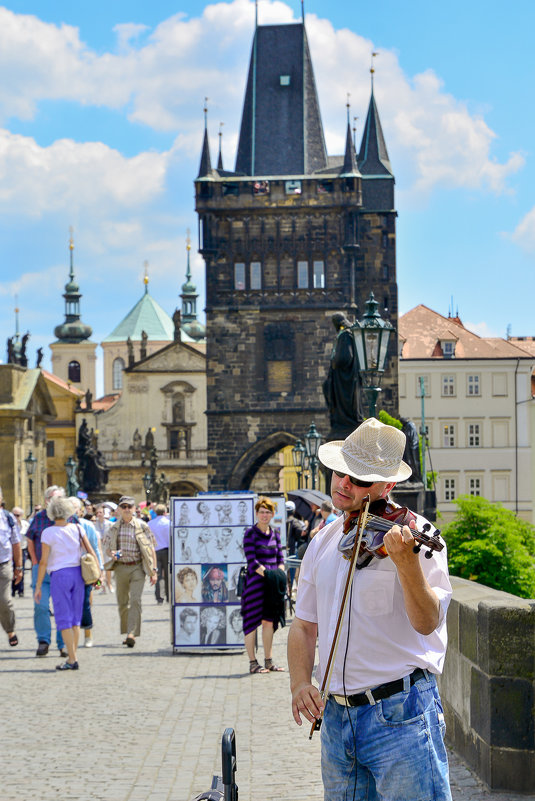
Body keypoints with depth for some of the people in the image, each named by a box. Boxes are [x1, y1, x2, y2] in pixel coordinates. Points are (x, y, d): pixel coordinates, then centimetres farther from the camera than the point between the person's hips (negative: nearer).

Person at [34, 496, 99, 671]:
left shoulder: (48, 533, -8)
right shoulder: (77, 528, 2)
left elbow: (43, 562, -7)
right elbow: (91, 553, 2)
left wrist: (38, 586, -1)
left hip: (59, 576, -4)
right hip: (78, 573, 4)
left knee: (64, 619, 0)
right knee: (75, 618, 12)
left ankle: (72, 659, -4)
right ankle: (71, 656, 15)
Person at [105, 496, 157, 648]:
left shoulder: (142, 526, -1)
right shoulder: (114, 528, 7)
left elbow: (151, 549, 2)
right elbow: (108, 549, 14)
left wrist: (153, 570, -2)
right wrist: (112, 554, -11)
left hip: (137, 567, -3)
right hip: (120, 567, 3)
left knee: (135, 600, -16)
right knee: (122, 602, 8)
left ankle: (132, 634, -19)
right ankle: (126, 632, 22)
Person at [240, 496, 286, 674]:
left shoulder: (274, 534, 11)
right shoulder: (250, 534, -7)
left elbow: (280, 558, 12)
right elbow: (252, 561, -14)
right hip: (255, 581, -6)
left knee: (269, 620, 9)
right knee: (252, 620, -3)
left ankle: (269, 660, 16)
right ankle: (252, 663, 1)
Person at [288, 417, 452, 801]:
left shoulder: (413, 534, -8)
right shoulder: (323, 542, 11)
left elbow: (427, 623, -18)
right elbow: (304, 624, 15)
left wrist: (407, 563, -34)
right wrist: (300, 682, -3)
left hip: (400, 713, -6)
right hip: (336, 716, 6)